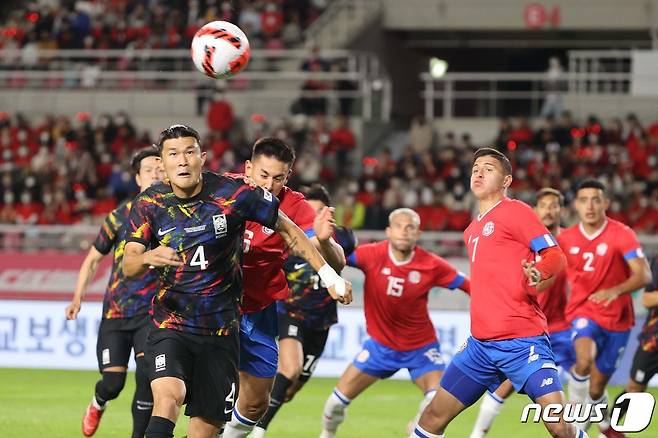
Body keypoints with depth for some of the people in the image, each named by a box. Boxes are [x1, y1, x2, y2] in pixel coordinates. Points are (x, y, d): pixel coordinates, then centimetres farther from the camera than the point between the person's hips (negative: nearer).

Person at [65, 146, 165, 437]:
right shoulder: (120, 216, -1)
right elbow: (94, 259, 11)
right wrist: (78, 296, 4)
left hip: (153, 310, -1)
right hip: (116, 311, 1)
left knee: (147, 374, -19)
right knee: (112, 383, -3)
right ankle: (97, 405, 35)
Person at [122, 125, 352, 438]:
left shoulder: (232, 192, -8)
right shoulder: (149, 204, -4)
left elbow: (286, 229, 3)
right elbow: (128, 265, -7)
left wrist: (329, 275, 1)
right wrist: (149, 257, -31)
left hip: (221, 331, 1)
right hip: (170, 325, -1)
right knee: (168, 397, -28)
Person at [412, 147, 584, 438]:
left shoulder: (515, 212, -4)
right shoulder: (472, 231, 20)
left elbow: (555, 256, -11)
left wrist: (537, 275, -29)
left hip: (522, 341, -8)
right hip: (480, 344, 8)